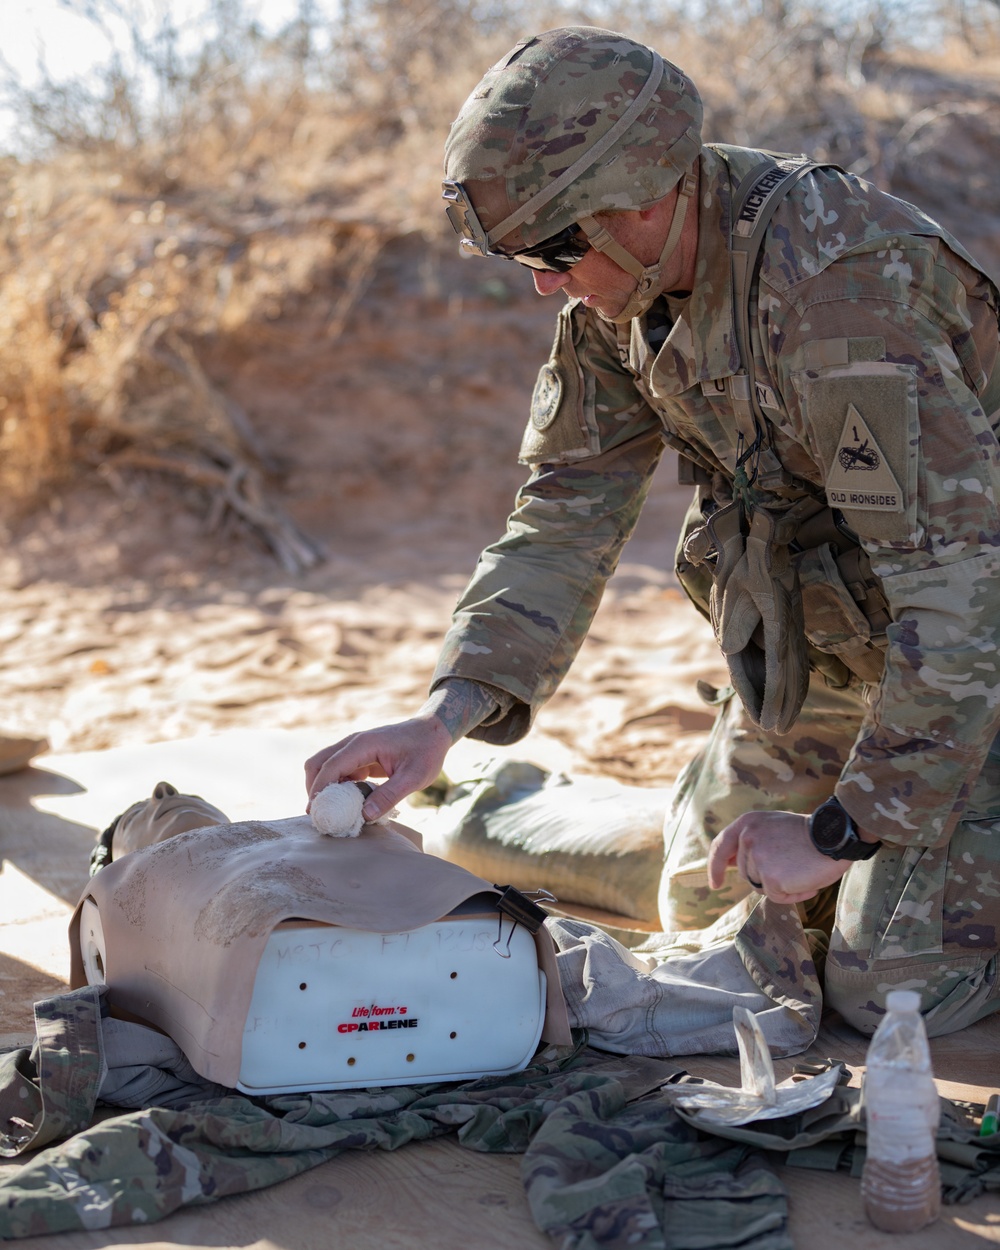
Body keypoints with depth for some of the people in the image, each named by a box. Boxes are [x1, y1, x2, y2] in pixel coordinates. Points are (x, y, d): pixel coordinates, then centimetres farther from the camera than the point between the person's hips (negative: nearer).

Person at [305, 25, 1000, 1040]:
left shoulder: (843, 288, -35)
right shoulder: (620, 286, -9)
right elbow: (570, 513, -4)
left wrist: (839, 832, -29)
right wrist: (446, 714, -17)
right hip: (825, 641, 8)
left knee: (890, 987, -11)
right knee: (706, 918, 15)